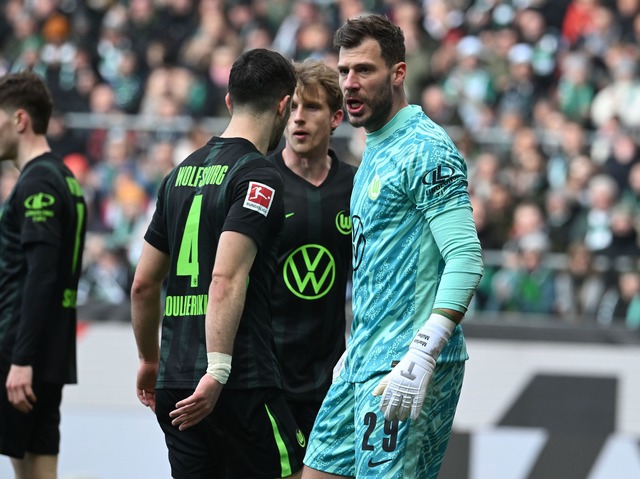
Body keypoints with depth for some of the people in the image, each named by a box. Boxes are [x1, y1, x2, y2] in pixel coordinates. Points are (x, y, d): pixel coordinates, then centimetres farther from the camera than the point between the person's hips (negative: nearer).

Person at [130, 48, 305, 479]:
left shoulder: (183, 172, 16)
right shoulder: (259, 177, -8)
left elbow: (144, 284, 20)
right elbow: (227, 279, -21)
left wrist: (150, 360, 33)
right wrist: (217, 371, -26)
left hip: (173, 386, 8)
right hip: (242, 388, -8)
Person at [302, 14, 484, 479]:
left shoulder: (426, 150, -12)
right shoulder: (376, 152, 18)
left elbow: (466, 258, -20)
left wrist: (421, 356, -27)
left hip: (405, 368, -10)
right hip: (365, 362, 10)